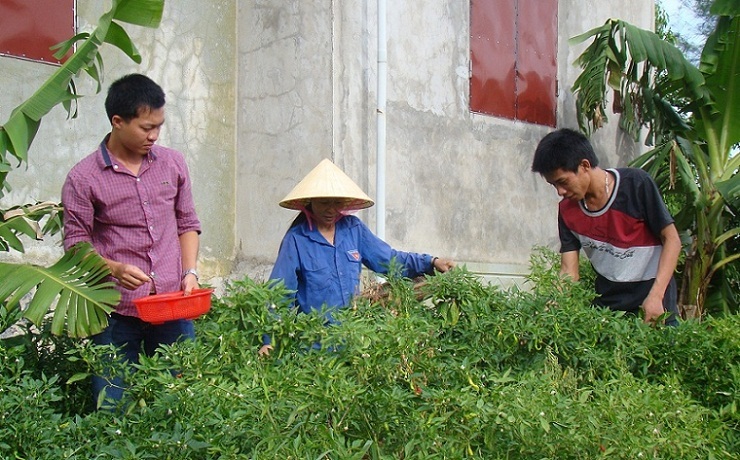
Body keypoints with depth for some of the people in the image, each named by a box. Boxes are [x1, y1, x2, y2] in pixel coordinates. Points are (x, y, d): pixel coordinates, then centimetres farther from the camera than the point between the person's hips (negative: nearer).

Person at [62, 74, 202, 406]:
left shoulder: (173, 164, 8)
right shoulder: (83, 179, -3)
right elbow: (76, 244, -1)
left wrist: (190, 273, 1)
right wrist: (115, 269, -18)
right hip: (117, 316, -3)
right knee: (115, 407, 2)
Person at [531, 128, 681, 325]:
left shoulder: (636, 184, -12)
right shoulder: (567, 210, 1)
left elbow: (671, 239, -9)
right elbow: (568, 272, 0)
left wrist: (656, 296, -18)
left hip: (653, 306, -3)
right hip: (606, 303, 4)